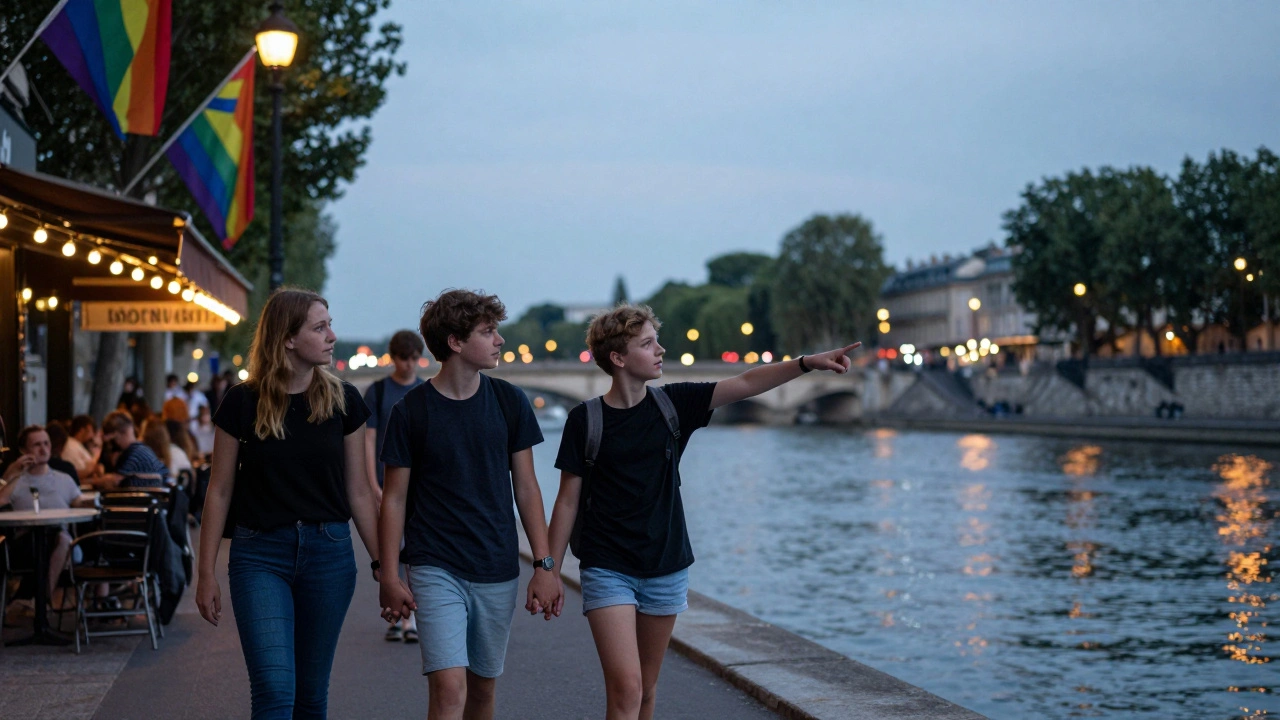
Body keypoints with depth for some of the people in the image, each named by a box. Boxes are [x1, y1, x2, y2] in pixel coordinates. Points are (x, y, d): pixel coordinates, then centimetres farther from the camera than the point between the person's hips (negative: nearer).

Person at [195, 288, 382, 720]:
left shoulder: (343, 402, 2)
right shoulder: (242, 404, -4)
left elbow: (358, 491, 6)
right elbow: (220, 490, 2)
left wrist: (383, 564, 3)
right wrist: (207, 572, 1)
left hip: (329, 554, 2)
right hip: (260, 554, -2)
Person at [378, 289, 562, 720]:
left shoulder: (509, 402, 3)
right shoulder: (411, 411, -5)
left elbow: (526, 488, 6)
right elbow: (394, 498, -1)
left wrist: (544, 566, 1)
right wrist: (389, 576, -6)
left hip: (498, 572, 3)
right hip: (435, 571, -3)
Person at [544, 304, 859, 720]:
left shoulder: (673, 404, 1)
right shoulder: (585, 420, -7)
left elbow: (745, 385, -5)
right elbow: (568, 502, -3)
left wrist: (807, 363, -17)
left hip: (667, 569, 4)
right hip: (608, 571, -4)